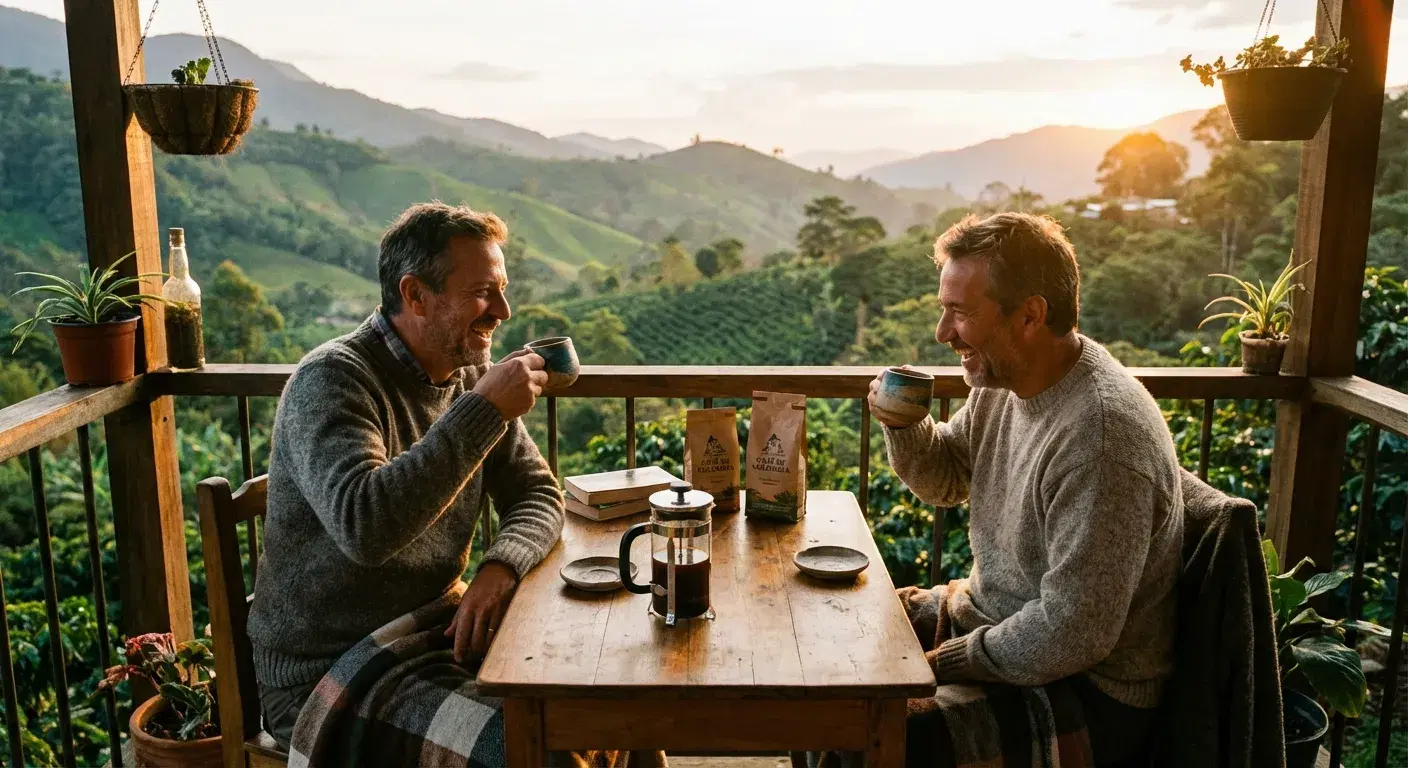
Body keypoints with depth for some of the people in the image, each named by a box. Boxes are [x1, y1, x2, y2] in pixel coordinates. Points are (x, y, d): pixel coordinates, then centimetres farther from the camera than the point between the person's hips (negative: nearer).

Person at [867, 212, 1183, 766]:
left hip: (1086, 693, -9)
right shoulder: (1002, 380, -2)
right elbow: (945, 481, 15)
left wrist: (945, 662, -17)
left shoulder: (1100, 434, -30)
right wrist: (904, 425, -5)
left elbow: (1071, 635, -29)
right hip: (986, 613, 9)